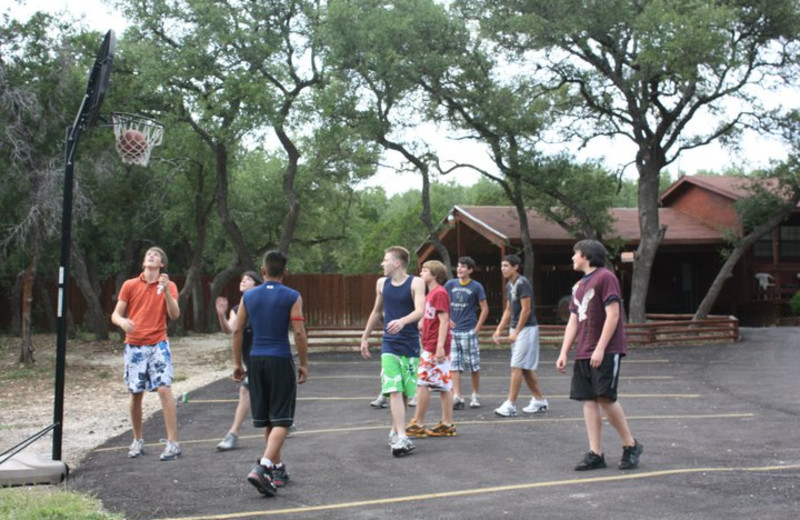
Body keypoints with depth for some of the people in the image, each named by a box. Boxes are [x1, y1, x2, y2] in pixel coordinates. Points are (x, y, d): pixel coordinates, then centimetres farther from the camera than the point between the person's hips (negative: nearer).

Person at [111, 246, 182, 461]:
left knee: (164, 389, -13)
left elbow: (174, 315, -7)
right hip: (134, 346, 2)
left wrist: (166, 291, -20)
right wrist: (122, 321, -17)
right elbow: (115, 314, 7)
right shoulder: (129, 285, 7)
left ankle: (173, 443, -10)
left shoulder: (169, 286, 4)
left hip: (158, 345, -2)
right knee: (135, 393, 5)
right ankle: (137, 441, 21)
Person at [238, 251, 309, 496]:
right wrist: (304, 364, 0)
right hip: (281, 360, -4)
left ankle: (278, 468, 26)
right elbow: (299, 333, -9)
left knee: (266, 419, 15)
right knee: (281, 420, -2)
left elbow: (237, 331, 6)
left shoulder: (248, 296, 6)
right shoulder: (292, 297, -5)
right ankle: (262, 467, -20)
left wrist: (237, 363, 14)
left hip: (256, 359, 4)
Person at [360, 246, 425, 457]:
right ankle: (402, 438, -17)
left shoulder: (415, 283, -6)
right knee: (394, 391, -12)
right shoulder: (382, 283, 7)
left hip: (410, 344, -2)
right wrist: (365, 337, 23)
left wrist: (402, 321, -39)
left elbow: (420, 310, -20)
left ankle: (395, 430, 28)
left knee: (405, 392, 8)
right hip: (389, 344, 2)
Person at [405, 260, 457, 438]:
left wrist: (440, 346, -23)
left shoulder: (439, 293, -12)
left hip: (434, 348, -9)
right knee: (444, 386, 9)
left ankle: (418, 425, 0)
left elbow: (444, 320, -18)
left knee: (422, 383, -6)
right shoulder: (431, 293, 17)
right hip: (431, 347, 9)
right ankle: (447, 425, 12)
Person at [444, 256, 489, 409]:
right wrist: (447, 319, 2)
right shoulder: (450, 284, 5)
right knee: (454, 365, -1)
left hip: (469, 332, -2)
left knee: (474, 365, 4)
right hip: (452, 332, 3)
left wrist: (477, 328, -4)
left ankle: (475, 396, 18)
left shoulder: (476, 287, -2)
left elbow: (485, 309, 1)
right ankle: (457, 397, 0)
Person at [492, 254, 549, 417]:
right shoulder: (509, 285, 13)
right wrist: (499, 330, 11)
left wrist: (516, 333, -17)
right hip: (516, 329, 9)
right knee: (525, 368, 13)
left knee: (517, 367, -10)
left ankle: (510, 405, -9)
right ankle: (540, 401, 23)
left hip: (526, 329, -9)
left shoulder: (522, 283, -15)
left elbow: (526, 310, -18)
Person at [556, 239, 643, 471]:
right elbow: (573, 322, 18)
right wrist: (564, 353, 10)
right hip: (584, 354, 8)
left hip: (606, 351, -8)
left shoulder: (605, 277, -7)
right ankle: (595, 454, 6)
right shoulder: (579, 286, 19)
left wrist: (600, 349, -19)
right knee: (588, 400, 3)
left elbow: (613, 314, -14)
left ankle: (631, 445, 7)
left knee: (605, 397, -10)